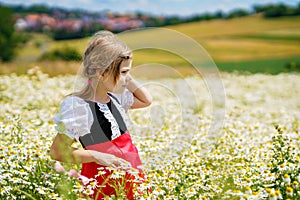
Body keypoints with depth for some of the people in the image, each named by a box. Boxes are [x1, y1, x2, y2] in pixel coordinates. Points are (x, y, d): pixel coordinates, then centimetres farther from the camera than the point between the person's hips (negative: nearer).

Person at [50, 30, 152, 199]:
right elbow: (57, 151, -17)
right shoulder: (77, 106, -18)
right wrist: (96, 156, -24)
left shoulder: (116, 98, 5)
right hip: (104, 182, -7)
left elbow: (146, 100, 24)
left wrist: (126, 77, 9)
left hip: (131, 176, 7)